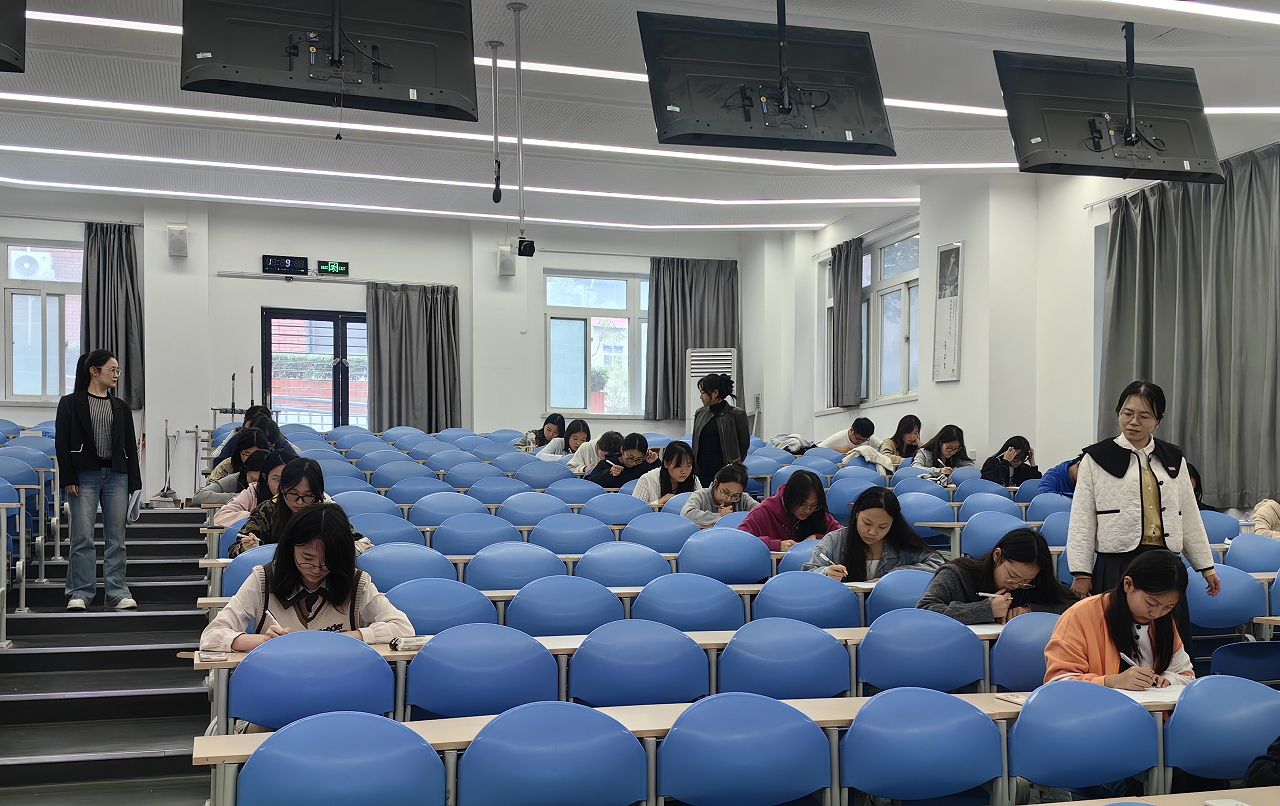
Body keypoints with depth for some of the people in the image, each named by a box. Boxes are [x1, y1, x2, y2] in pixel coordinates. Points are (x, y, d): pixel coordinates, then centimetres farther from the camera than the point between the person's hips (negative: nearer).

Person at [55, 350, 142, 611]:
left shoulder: (121, 407, 13)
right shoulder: (71, 403, 3)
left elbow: (130, 446, 12)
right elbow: (62, 442, -1)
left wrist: (134, 482, 5)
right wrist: (69, 478, -9)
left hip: (116, 475, 3)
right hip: (85, 475, -3)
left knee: (116, 537, 4)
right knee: (82, 536, -5)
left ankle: (117, 593, 9)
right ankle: (79, 593, 3)